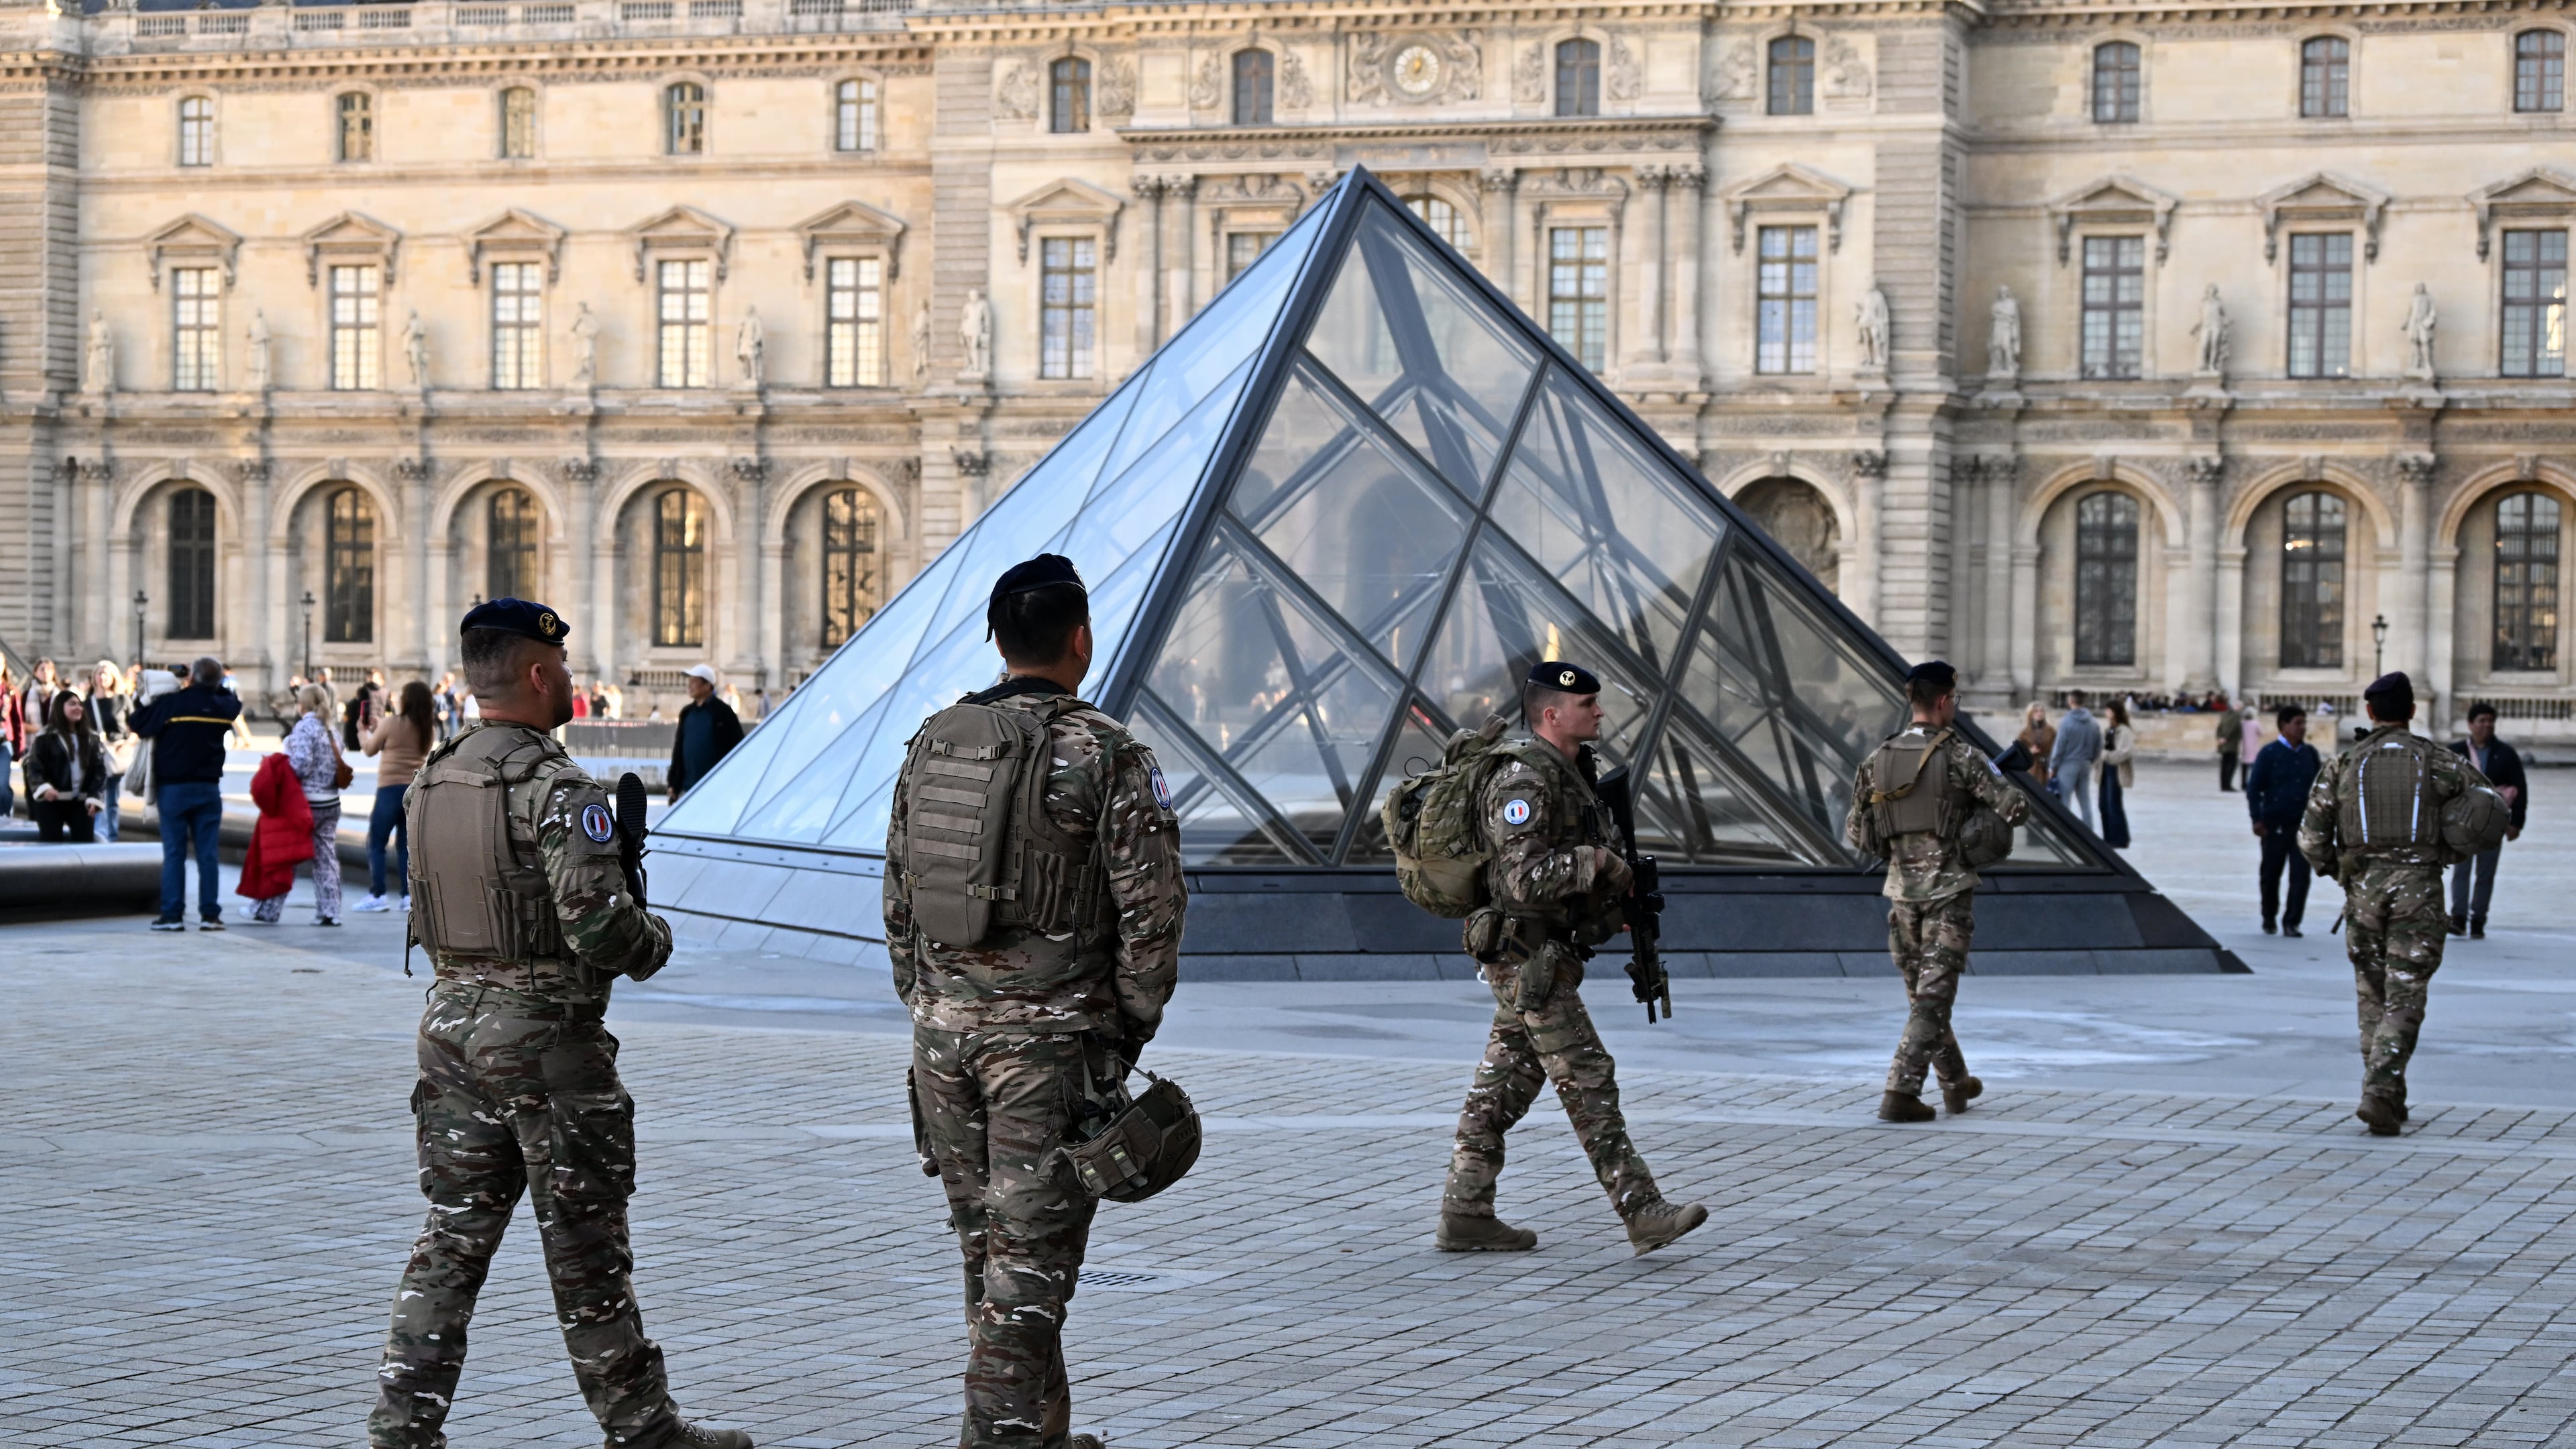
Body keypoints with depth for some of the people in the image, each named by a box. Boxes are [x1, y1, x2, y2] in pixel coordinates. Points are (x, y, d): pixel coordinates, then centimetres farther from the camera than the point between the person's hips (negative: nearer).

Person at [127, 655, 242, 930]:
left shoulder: (171, 703, -13)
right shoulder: (222, 705, 0)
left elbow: (136, 723, -6)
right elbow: (235, 702, 25)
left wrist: (150, 700, 10)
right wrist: (213, 687, 20)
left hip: (173, 787, -3)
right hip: (208, 789, 3)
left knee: (174, 853, 1)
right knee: (207, 853, 4)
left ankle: (172, 915, -2)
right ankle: (210, 914, 2)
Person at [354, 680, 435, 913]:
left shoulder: (392, 723, -10)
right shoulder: (429, 730, 4)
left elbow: (370, 749, 2)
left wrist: (364, 732, 24)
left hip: (391, 788, -5)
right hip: (417, 789, 5)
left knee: (376, 844, 4)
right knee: (405, 845, 12)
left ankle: (378, 895, -1)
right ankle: (408, 896, 6)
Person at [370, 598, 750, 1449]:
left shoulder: (432, 783, 8)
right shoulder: (556, 789, -17)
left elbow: (425, 917, 14)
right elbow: (599, 924, -23)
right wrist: (655, 944, -3)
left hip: (452, 1020, 7)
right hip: (545, 1035, -7)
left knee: (454, 1235, 10)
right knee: (585, 1247, 3)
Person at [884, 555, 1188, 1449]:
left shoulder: (932, 742, 7)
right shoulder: (1107, 755, -10)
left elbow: (899, 901, 12)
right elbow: (1151, 912, -11)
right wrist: (1130, 1031, 0)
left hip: (944, 1033, 6)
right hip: (1050, 1038, -6)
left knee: (988, 1246, 16)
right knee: (1031, 1253, -2)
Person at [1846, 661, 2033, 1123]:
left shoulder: (1879, 760, 3)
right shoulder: (1960, 757, -12)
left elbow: (1856, 833, 8)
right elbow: (2016, 808, -15)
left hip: (1902, 891, 5)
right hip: (1949, 891, -5)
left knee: (1922, 992, 17)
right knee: (1932, 997, -4)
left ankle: (1956, 1083, 31)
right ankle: (1900, 1092, -12)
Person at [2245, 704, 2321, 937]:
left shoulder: (2310, 753, 7)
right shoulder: (2269, 753, -5)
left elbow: (2318, 783, 18)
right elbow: (2254, 787, -6)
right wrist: (2257, 819, -11)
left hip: (2302, 824, 3)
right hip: (2275, 824, -2)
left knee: (2301, 875, -5)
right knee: (2271, 874, 9)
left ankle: (2291, 922, 1)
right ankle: (2269, 918, 28)